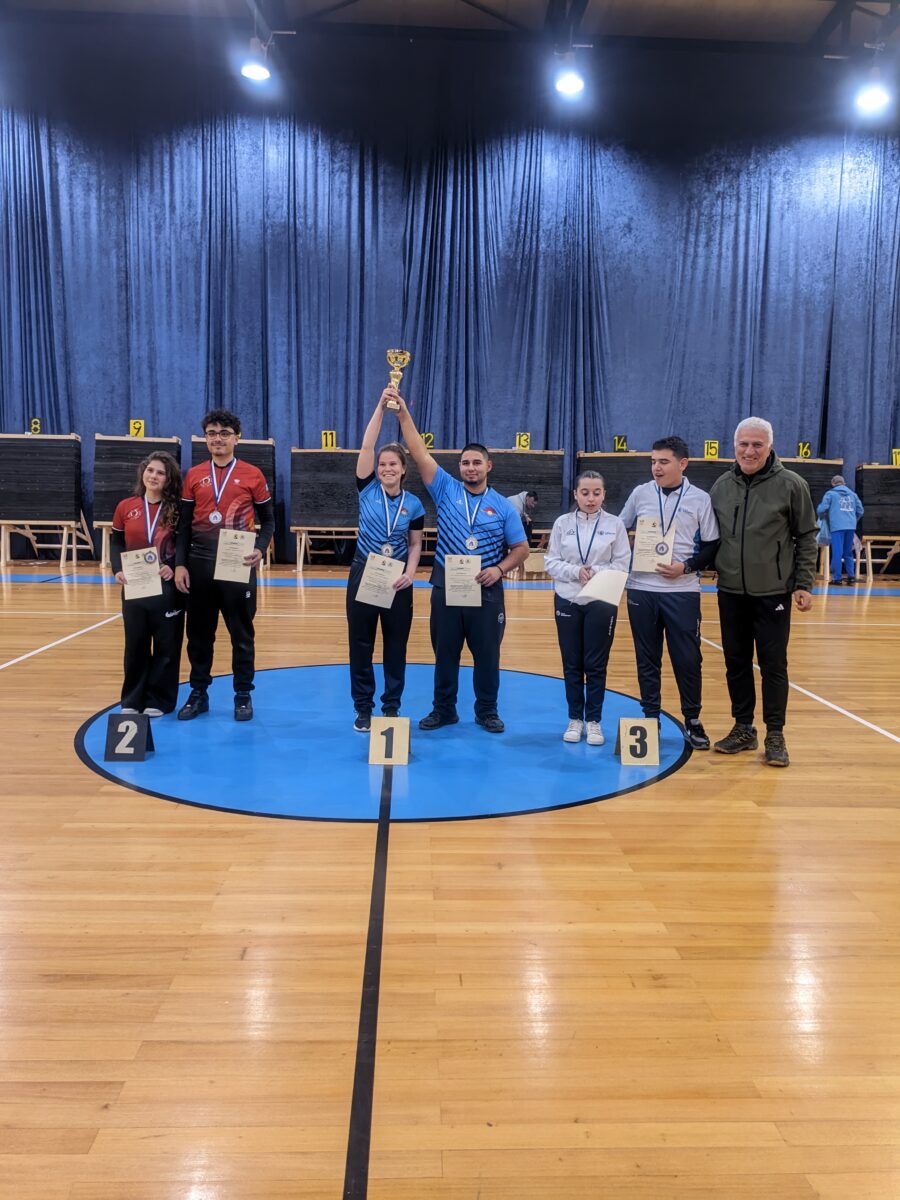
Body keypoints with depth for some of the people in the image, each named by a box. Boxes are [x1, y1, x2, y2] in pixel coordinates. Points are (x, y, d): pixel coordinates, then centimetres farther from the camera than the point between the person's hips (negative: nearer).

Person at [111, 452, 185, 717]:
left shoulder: (176, 510, -2)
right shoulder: (125, 507, 4)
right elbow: (115, 542, 9)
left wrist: (174, 568, -18)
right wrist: (118, 569, -7)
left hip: (167, 587, -2)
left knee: (166, 645, 4)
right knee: (135, 644, 10)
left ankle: (158, 700, 17)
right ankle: (132, 699, 23)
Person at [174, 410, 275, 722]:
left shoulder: (252, 474, 0)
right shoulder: (194, 475, 7)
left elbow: (268, 521, 5)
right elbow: (184, 524, 9)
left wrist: (259, 549, -13)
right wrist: (180, 564, 0)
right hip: (199, 563, 3)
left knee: (241, 632, 5)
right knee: (199, 631, 9)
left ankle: (243, 694, 17)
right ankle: (198, 693, 22)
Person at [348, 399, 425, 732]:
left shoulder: (413, 504, 1)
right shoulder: (368, 489, -2)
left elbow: (415, 544, 6)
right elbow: (367, 445, -10)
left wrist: (410, 573, -11)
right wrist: (381, 406, -14)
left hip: (398, 579, 1)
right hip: (364, 573, 0)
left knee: (396, 644, 8)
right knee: (361, 643, 4)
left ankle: (391, 707, 21)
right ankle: (363, 708, 16)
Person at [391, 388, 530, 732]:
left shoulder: (503, 507, 1)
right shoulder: (446, 490, 2)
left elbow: (521, 549, 3)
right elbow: (419, 452, -6)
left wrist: (499, 568, -15)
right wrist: (403, 412, -14)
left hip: (486, 591, 0)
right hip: (446, 587, 1)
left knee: (487, 654, 8)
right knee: (445, 653, 10)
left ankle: (487, 712, 23)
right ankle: (443, 710, 24)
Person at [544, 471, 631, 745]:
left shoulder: (615, 524, -1)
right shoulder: (562, 522, 2)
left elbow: (622, 565, -4)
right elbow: (551, 563, -1)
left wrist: (596, 573, -19)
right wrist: (576, 571, -16)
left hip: (602, 603, -1)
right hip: (567, 601, 1)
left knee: (596, 665, 5)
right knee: (572, 664, 8)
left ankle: (594, 720, 17)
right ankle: (575, 719, 21)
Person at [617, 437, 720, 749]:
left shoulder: (700, 499, -1)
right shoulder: (640, 494, 5)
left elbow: (712, 547, 2)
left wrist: (686, 567, -12)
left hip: (682, 591, -2)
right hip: (641, 589, 2)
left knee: (688, 659, 1)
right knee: (647, 659, 8)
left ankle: (692, 721, 17)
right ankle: (651, 718, 20)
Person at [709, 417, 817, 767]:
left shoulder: (791, 484, -5)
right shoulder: (721, 486, 5)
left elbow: (806, 537, -1)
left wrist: (804, 584, -6)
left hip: (773, 593, -3)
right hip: (731, 593, 4)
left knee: (773, 665, 3)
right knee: (736, 663, 11)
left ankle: (775, 735, 14)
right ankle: (743, 729, 23)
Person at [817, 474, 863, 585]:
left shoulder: (830, 494, 5)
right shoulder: (853, 494, 17)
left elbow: (821, 510, -5)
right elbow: (860, 511, 16)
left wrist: (825, 517, 16)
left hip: (837, 526, -4)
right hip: (851, 527, 4)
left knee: (837, 553, -3)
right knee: (848, 552, 14)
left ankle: (837, 578, -4)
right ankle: (851, 576, 8)